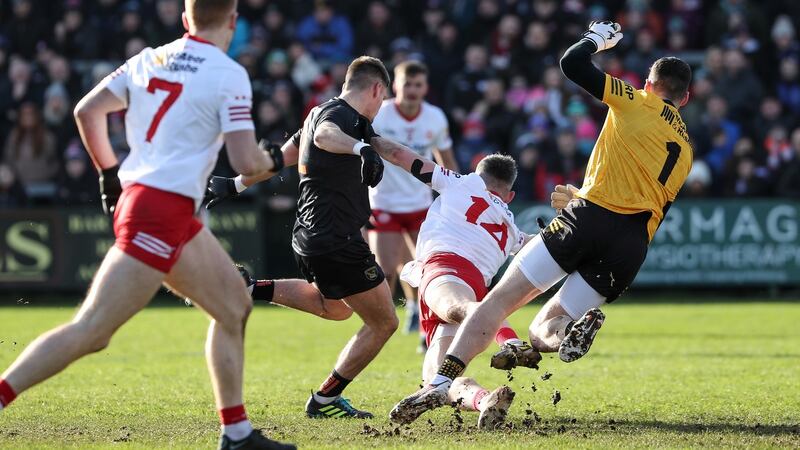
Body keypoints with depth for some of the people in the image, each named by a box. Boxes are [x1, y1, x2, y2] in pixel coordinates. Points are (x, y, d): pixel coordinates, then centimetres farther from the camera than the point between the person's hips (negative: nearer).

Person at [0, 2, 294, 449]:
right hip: (162, 213, -9)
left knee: (235, 307, 17)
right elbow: (246, 162, -13)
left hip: (134, 195, 9)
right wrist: (274, 162, 9)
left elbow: (87, 111, 12)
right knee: (91, 333, -10)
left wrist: (110, 172, 24)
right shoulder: (229, 74, -9)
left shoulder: (149, 59, 10)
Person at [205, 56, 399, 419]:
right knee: (384, 323, 0)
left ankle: (249, 289, 23)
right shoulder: (341, 114, -14)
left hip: (309, 236, 10)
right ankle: (325, 399, 7)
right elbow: (325, 135, -38)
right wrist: (361, 148, -56)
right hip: (337, 240, -10)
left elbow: (281, 156, 24)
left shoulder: (323, 112, 14)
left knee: (335, 308, 34)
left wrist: (235, 185, 31)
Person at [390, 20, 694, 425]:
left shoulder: (638, 103, 8)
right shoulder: (686, 151, 25)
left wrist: (596, 38, 24)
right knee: (540, 328, 10)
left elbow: (572, 64, 2)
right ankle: (569, 331, -27)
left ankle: (440, 384, -17)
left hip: (591, 218, -5)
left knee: (500, 300, -3)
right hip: (633, 247, 5)